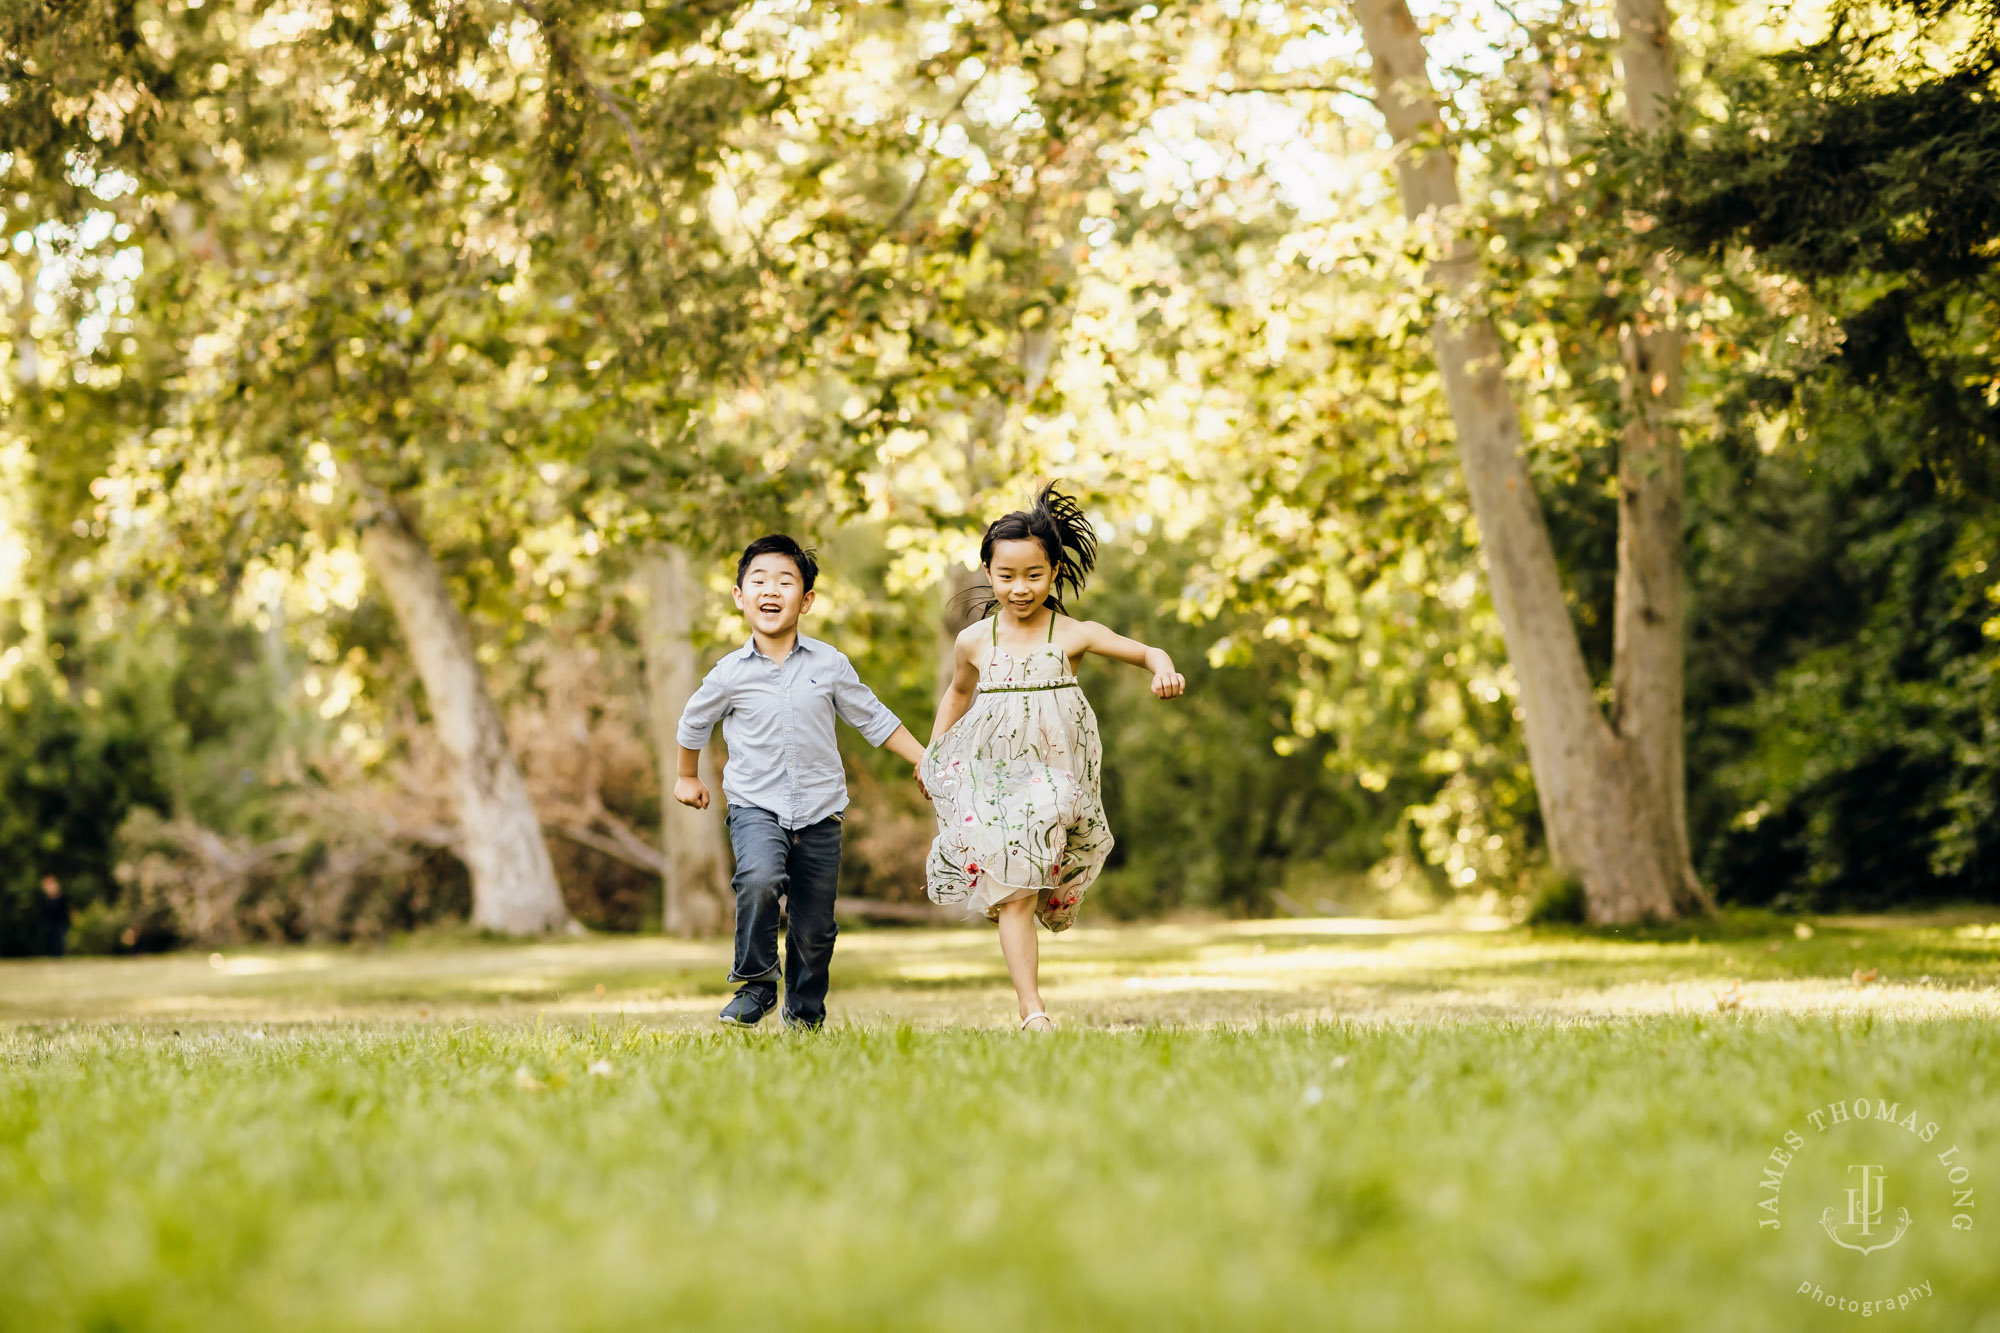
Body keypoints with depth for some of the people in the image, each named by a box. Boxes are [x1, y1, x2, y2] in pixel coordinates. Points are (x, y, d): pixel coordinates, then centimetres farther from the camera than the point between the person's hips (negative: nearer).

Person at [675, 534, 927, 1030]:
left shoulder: (830, 664, 0)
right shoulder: (730, 674, -3)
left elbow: (873, 718, 11)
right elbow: (693, 724, 16)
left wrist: (926, 762, 9)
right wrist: (688, 777, 29)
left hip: (818, 812, 2)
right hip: (756, 807, -2)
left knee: (813, 929, 6)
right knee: (759, 879, -31)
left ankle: (804, 1016, 27)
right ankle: (756, 984, -12)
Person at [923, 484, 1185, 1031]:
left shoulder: (1074, 635, -4)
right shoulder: (974, 642, 1)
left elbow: (1145, 651, 0)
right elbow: (959, 691, 21)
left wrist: (1164, 670, -22)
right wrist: (933, 751, 17)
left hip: (1056, 779, 0)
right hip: (993, 780, 0)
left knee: (1048, 889, 4)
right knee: (1012, 895, -8)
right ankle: (1031, 1009, -10)